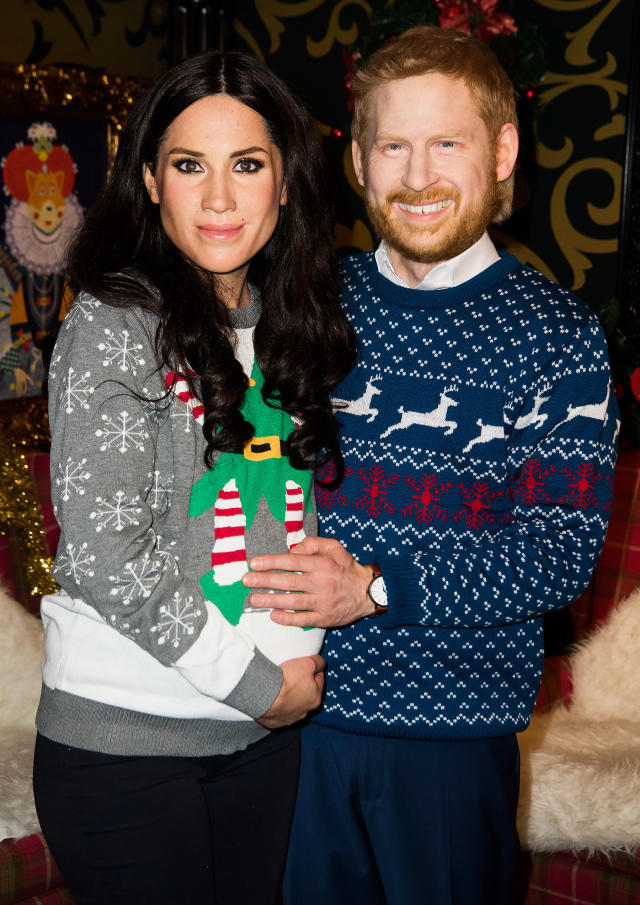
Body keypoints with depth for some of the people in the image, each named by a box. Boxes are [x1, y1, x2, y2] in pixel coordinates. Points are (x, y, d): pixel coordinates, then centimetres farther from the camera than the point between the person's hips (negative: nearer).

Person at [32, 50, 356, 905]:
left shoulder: (290, 323, 7)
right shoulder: (115, 323, -12)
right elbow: (102, 551, -18)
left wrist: (305, 659, 4)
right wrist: (252, 682, -13)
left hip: (269, 733, 6)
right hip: (124, 737, -6)